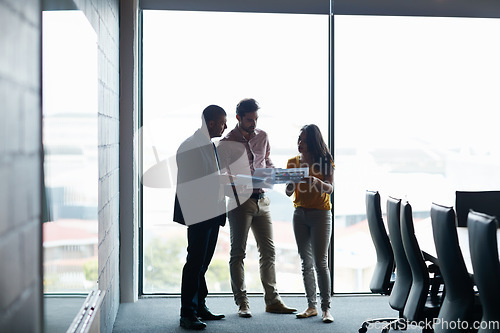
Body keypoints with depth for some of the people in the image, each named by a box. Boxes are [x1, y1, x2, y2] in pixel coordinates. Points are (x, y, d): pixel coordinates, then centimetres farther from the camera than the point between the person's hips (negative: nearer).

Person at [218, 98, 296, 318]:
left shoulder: (262, 137, 10)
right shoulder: (227, 143, -5)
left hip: (261, 199, 5)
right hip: (240, 201, -5)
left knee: (268, 251, 6)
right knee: (238, 253, 0)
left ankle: (272, 300, 13)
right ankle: (242, 303, 6)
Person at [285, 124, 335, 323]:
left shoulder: (324, 161, -2)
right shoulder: (293, 162, 8)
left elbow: (330, 189, -12)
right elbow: (289, 193, 4)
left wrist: (317, 181, -32)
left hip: (320, 214, -4)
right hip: (300, 214, 4)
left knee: (320, 262, -9)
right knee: (306, 262, 5)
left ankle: (326, 308, -6)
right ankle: (311, 306, 9)